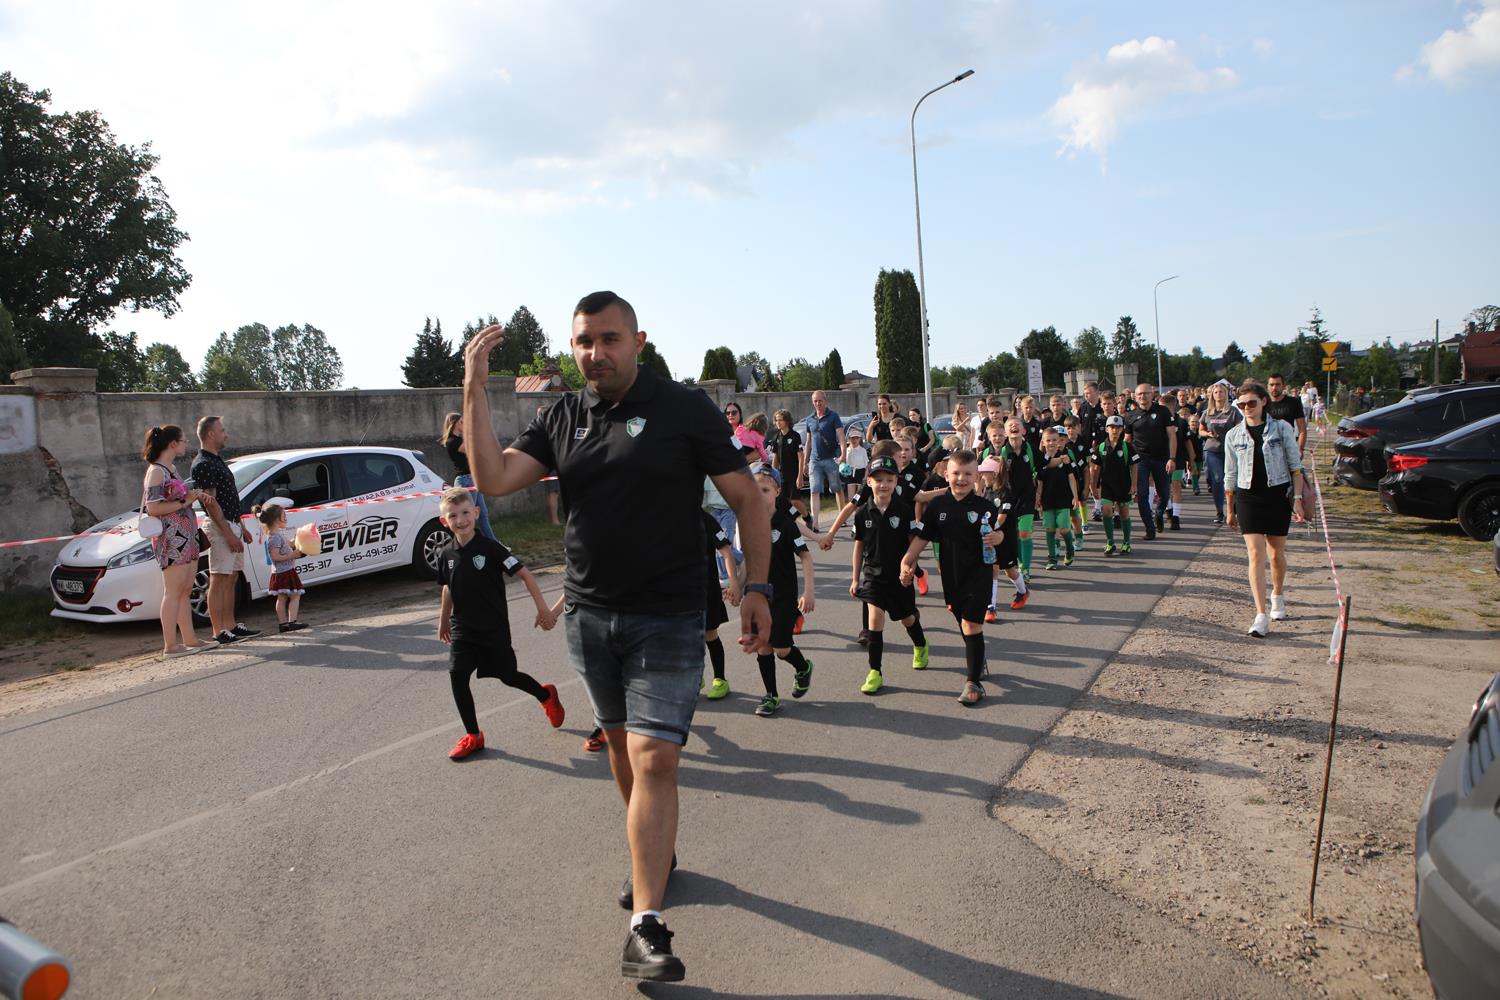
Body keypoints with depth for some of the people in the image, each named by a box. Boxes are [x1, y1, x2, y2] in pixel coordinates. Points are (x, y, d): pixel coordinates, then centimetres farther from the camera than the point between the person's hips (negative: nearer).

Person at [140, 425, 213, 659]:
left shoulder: (169, 470, 18)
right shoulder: (156, 472, -11)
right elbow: (153, 508, -20)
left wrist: (194, 496, 10)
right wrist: (185, 501, -15)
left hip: (186, 538, 10)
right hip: (170, 538, -10)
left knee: (185, 591, 12)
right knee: (173, 593, -7)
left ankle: (190, 639, 17)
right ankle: (170, 645, -4)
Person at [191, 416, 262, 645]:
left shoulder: (217, 461, 19)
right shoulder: (203, 465, -13)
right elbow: (210, 502, -19)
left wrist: (242, 527, 22)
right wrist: (228, 534, -22)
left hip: (232, 525, 10)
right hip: (220, 527, -10)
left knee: (231, 579, 12)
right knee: (219, 580, -8)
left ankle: (230, 626, 17)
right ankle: (219, 632, -6)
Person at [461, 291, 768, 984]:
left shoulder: (685, 409, -7)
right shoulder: (563, 418, 6)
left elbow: (745, 498, -6)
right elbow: (494, 479, -3)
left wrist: (757, 588, -12)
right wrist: (475, 391, -10)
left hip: (666, 618, -5)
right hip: (587, 614, 5)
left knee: (653, 758, -11)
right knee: (619, 743, 19)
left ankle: (645, 929, -7)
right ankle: (653, 854, 41)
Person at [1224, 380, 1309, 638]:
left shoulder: (1281, 428, -1)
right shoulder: (1233, 435, 3)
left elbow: (1295, 467, 2)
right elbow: (1230, 476, 10)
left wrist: (1298, 498, -5)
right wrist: (1230, 509, 11)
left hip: (1278, 496, 0)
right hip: (1248, 498, 0)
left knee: (1277, 553, 11)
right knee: (1255, 554, -10)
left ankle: (1277, 595, 39)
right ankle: (1261, 616, -14)